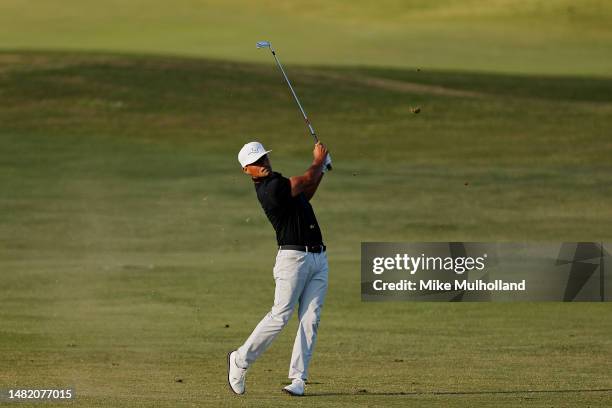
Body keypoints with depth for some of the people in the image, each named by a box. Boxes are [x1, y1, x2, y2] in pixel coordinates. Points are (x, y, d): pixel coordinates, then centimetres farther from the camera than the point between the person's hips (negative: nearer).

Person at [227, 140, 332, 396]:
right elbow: (307, 180, -7)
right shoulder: (270, 189, -16)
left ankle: (298, 379, -1)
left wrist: (321, 170, 20)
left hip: (318, 258, 8)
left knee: (310, 320, 0)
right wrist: (319, 161, 12)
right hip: (294, 257, -8)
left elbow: (303, 195, 30)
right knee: (280, 316, -10)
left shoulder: (277, 180, 14)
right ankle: (240, 360, 6)